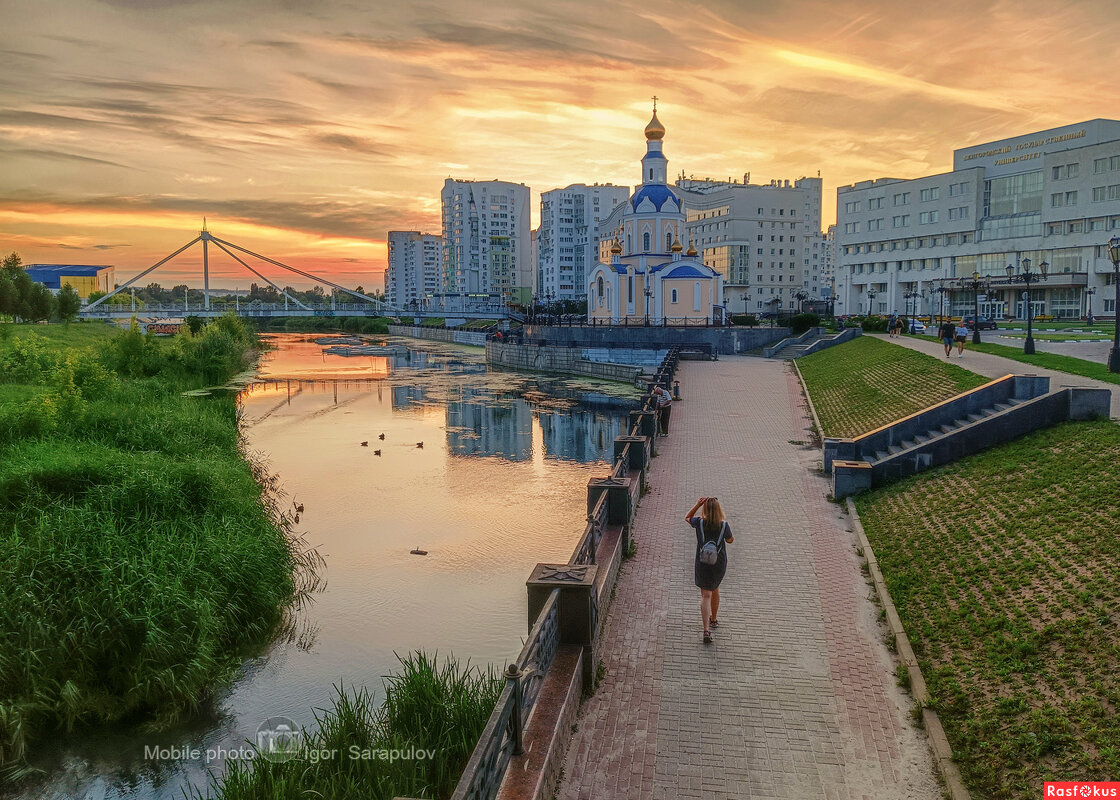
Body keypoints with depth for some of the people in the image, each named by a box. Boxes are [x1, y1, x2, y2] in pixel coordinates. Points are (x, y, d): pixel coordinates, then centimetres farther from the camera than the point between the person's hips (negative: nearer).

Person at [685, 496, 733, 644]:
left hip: (703, 563, -2)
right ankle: (713, 620, 43)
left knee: (706, 595, -2)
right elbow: (730, 540, 6)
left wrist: (697, 505, -2)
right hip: (719, 564, 2)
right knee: (715, 589, 25)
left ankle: (707, 630, -14)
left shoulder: (700, 523, -13)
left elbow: (687, 517, 8)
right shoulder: (724, 525, -12)